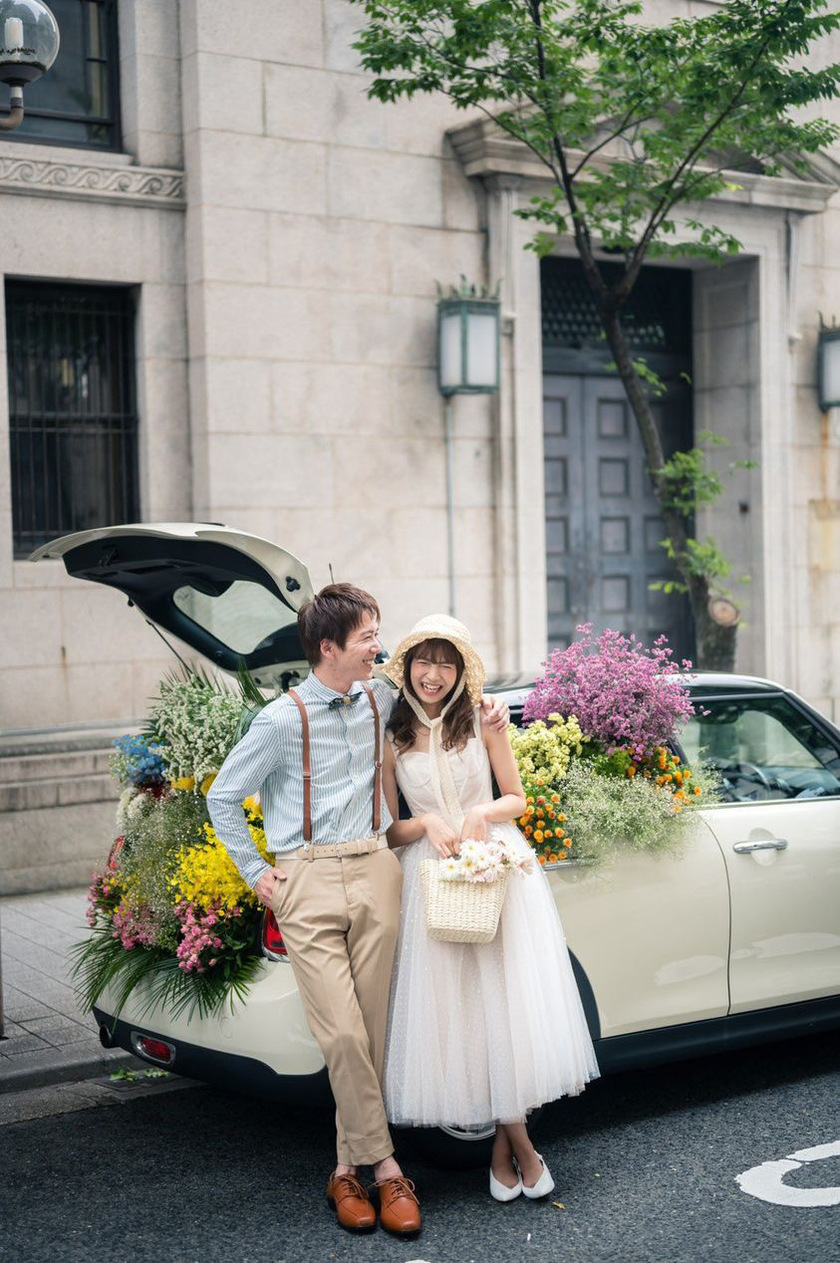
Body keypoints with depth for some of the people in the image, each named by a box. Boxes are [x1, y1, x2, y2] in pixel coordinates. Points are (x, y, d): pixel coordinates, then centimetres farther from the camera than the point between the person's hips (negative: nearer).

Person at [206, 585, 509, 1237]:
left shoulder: (380, 699, 8)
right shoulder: (283, 719, -7)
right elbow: (223, 797, 3)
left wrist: (484, 701, 14)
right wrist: (257, 874, 2)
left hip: (374, 870, 4)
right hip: (308, 879, -4)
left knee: (372, 1031, 4)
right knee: (343, 1035, -9)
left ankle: (350, 1166, 15)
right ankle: (384, 1167, 3)